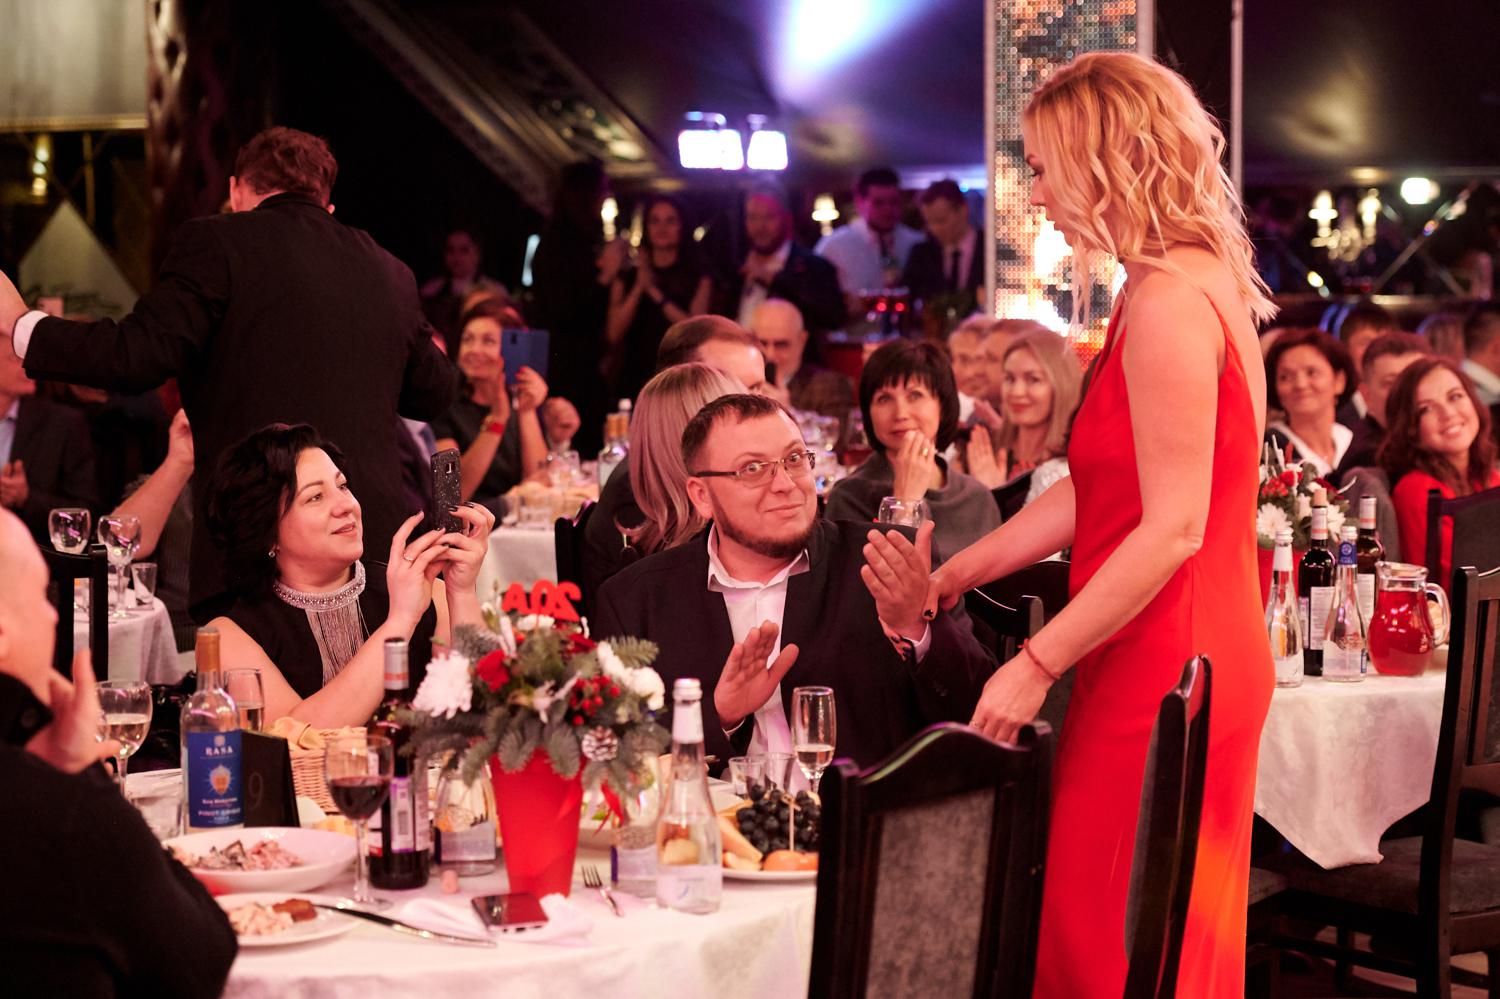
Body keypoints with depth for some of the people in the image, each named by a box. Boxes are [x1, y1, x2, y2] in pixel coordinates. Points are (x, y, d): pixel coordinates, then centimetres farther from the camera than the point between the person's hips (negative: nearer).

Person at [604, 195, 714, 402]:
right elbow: (614, 334, 2)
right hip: (633, 380, 2)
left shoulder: (697, 278, 8)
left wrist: (655, 293, -10)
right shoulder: (627, 278, 13)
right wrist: (639, 288, -7)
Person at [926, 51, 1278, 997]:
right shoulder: (1197, 285, 15)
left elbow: (1173, 528, -22)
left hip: (1162, 677, -10)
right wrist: (953, 575, 16)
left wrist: (1037, 664, -19)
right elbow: (1094, 493, 17)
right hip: (1203, 664, 10)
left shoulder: (1169, 302, -17)